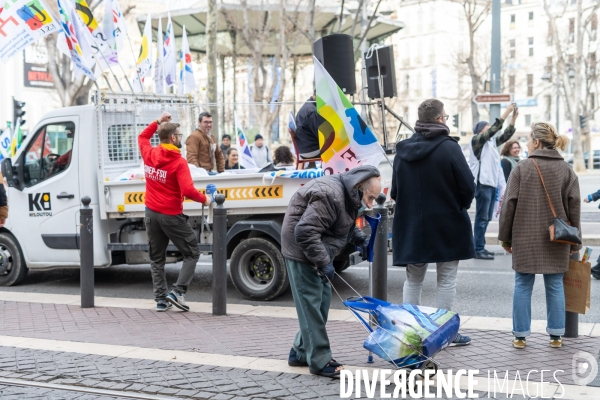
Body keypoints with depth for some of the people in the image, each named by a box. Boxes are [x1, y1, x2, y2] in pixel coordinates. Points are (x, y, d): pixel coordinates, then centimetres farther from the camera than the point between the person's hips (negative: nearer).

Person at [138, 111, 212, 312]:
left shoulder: (149, 154, 1)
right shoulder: (179, 162, -17)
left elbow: (142, 137, 25)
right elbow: (188, 190, -26)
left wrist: (158, 122, 21)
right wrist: (204, 199, -10)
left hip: (152, 213, 6)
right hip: (171, 216, -6)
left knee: (156, 258, 15)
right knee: (191, 254, 7)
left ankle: (161, 299, 14)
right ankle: (177, 291, -5)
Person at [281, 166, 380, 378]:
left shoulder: (348, 194, 3)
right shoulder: (331, 196, -29)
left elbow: (345, 224, 21)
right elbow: (305, 232, -32)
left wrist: (360, 238, 3)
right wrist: (323, 263, -29)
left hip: (316, 250, 11)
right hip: (301, 250, -11)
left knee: (322, 300, 14)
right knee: (311, 304, -7)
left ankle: (301, 352, 24)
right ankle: (320, 361, -2)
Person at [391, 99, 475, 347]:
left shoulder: (403, 150, 2)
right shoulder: (449, 148, -14)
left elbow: (395, 191, 6)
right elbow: (468, 187, -14)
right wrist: (459, 207, 5)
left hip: (411, 226, 4)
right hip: (447, 227, -4)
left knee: (413, 280, 14)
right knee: (446, 280, 7)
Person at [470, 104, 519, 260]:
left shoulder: (491, 142, 18)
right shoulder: (476, 140, -4)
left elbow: (506, 135, 16)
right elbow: (494, 129, -15)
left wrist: (514, 118, 6)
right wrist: (506, 112, -16)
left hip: (492, 184, 9)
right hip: (483, 183, -9)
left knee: (486, 218, 11)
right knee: (482, 218, -8)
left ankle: (481, 248, 17)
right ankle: (478, 250, -5)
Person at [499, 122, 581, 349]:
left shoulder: (521, 168, -6)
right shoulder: (566, 170, 2)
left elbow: (509, 205, -6)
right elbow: (574, 206, 2)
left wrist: (506, 237, 3)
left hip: (525, 239, -2)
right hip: (556, 240, 2)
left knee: (523, 285, 6)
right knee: (555, 286, 10)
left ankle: (520, 335, 10)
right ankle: (556, 335, 15)